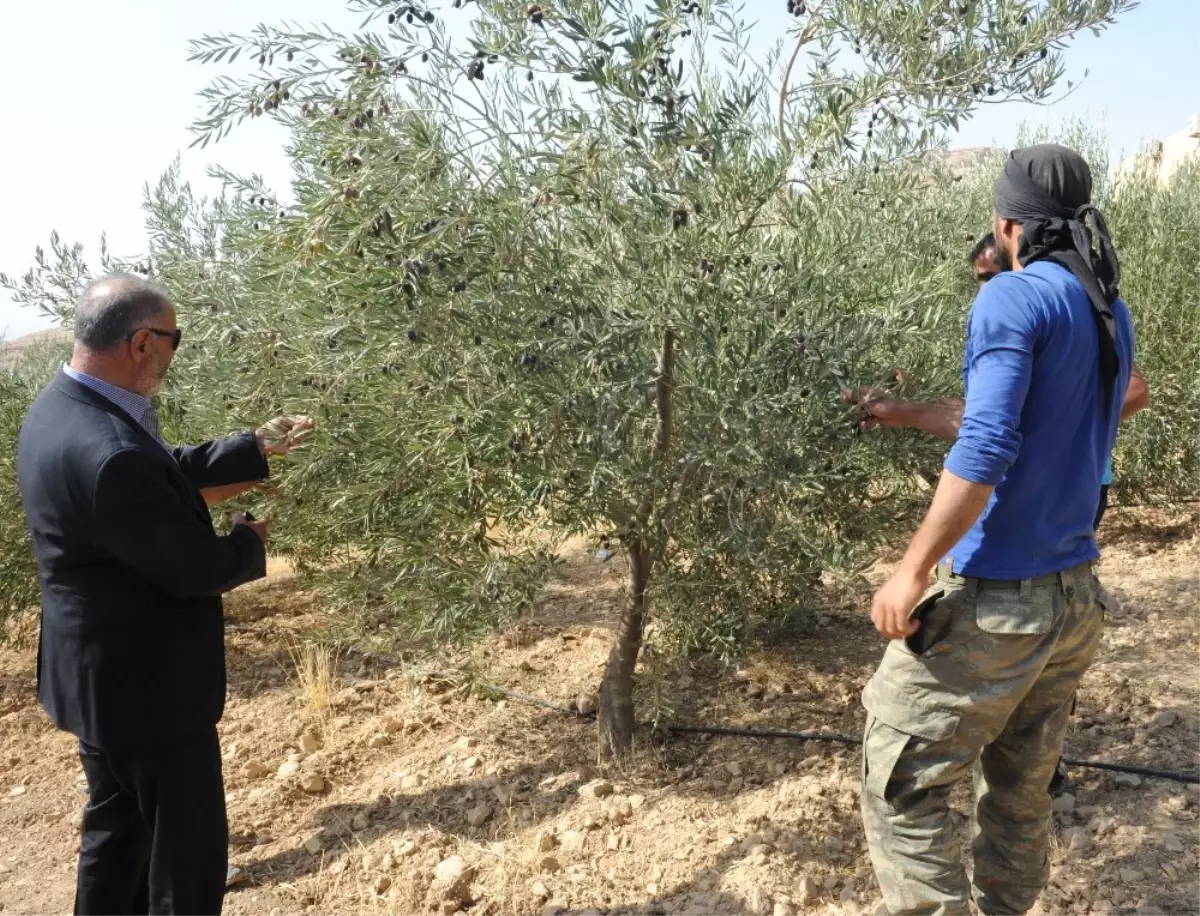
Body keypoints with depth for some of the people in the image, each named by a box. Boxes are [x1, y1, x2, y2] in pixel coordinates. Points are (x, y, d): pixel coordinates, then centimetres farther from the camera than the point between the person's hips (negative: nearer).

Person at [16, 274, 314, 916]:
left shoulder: (63, 407, 0)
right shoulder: (107, 454, -32)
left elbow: (170, 471, 12)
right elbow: (196, 569, -24)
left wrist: (259, 448, 12)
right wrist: (251, 541, -4)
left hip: (104, 674, 10)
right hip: (145, 684, -10)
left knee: (116, 827, 25)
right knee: (188, 850, 6)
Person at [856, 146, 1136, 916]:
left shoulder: (1014, 297, -14)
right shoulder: (1113, 315, 11)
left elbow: (985, 454, -24)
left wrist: (913, 570, -18)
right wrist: (918, 415, 25)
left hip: (995, 597, -8)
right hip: (1076, 595, 9)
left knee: (900, 788, 1)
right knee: (1023, 792, 18)